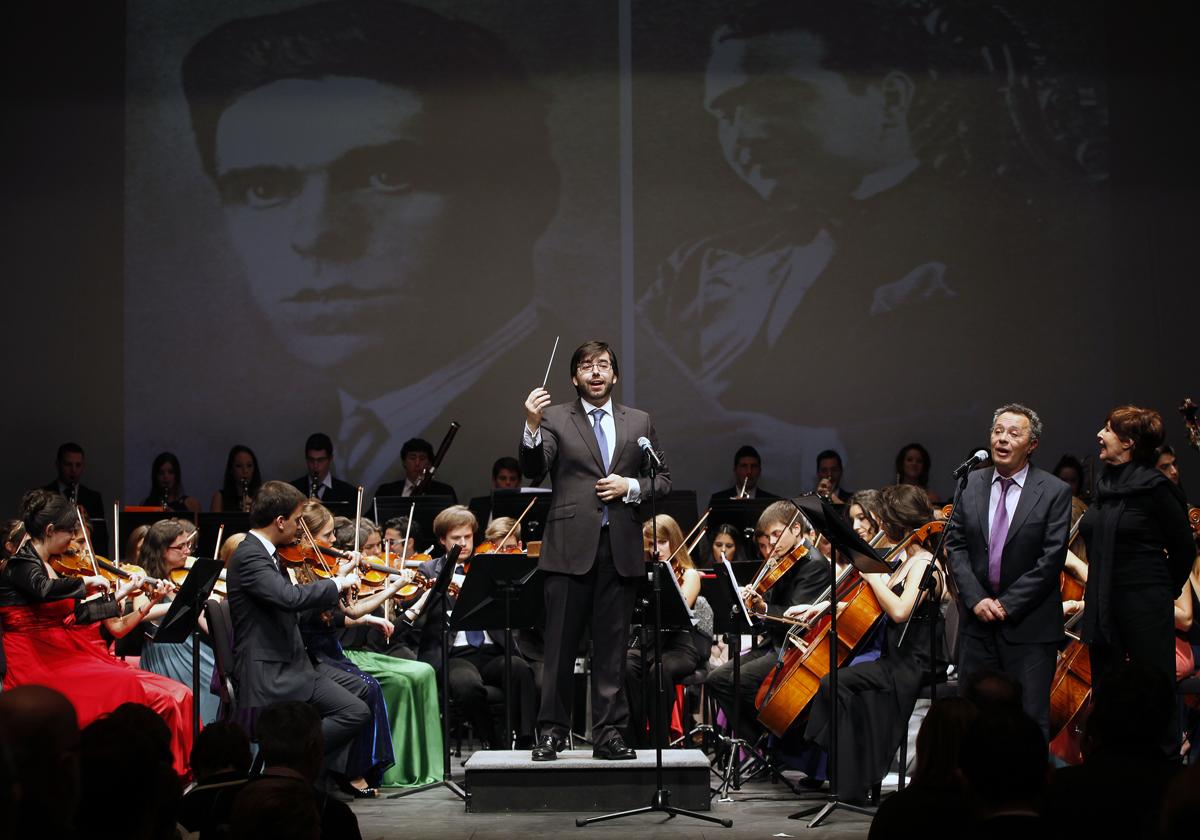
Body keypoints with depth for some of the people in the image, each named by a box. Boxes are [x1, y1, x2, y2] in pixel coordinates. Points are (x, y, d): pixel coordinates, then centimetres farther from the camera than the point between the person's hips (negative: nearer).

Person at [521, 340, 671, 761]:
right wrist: (532, 427, -26)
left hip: (621, 548, 2)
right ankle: (551, 733, 7)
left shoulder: (639, 422, 14)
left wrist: (631, 486, -5)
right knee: (560, 647, 0)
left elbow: (663, 478, 15)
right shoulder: (555, 419, 4)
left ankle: (608, 734, 10)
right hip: (570, 547, -2)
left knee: (611, 648, 5)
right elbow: (533, 470, -10)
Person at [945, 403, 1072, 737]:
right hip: (977, 619, 4)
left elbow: (1051, 559, -9)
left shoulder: (1054, 492, -5)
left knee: (1030, 720, -2)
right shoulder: (970, 484, 7)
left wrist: (1007, 604, -12)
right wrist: (976, 599, -7)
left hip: (1029, 625, -4)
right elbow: (955, 545, 6)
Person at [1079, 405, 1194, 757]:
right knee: (1105, 692, 11)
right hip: (1103, 605, 7)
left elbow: (1183, 547, -5)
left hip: (1145, 606, -7)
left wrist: (1167, 590, 4)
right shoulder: (1106, 486, 9)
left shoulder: (1154, 487, -12)